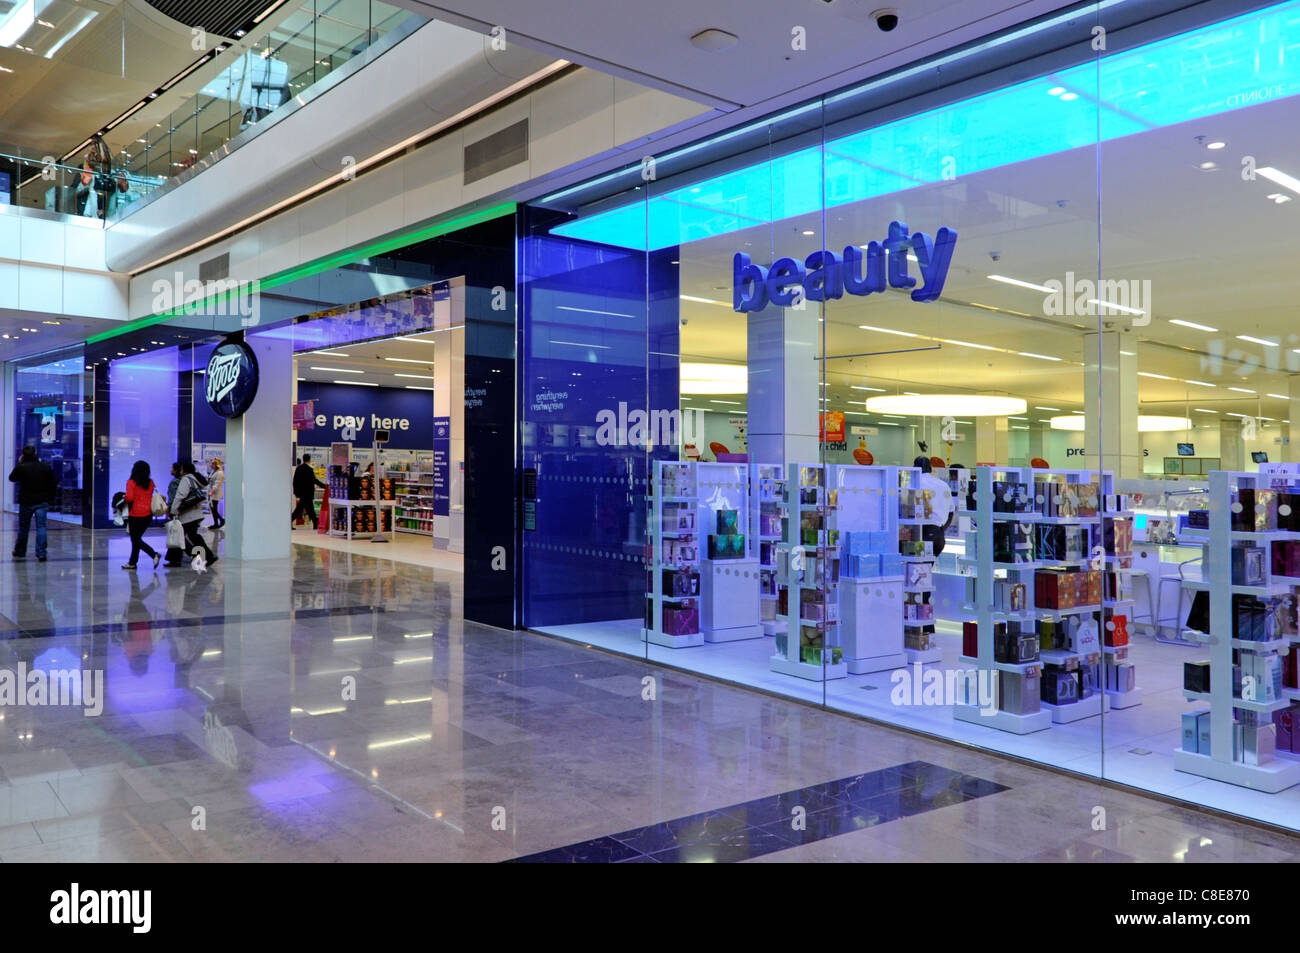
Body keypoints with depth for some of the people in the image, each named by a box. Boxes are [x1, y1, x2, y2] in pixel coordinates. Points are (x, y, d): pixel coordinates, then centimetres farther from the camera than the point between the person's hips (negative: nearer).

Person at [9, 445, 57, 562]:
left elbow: (11, 478, 11)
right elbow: (53, 485, 3)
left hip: (26, 502, 0)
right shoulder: (46, 467, -2)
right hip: (42, 502, 0)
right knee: (41, 527, -2)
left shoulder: (21, 467, -9)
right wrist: (50, 498, 13)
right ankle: (41, 554, -10)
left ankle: (20, 552, 29)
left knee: (23, 528, 14)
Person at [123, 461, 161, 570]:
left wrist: (125, 500, 1)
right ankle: (132, 562, 22)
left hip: (135, 515, -6)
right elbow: (150, 497, 5)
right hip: (148, 515, 6)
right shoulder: (150, 482, 3)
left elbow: (129, 497, -19)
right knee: (137, 538, 17)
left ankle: (154, 554, -18)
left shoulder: (131, 482, -11)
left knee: (136, 539, 3)